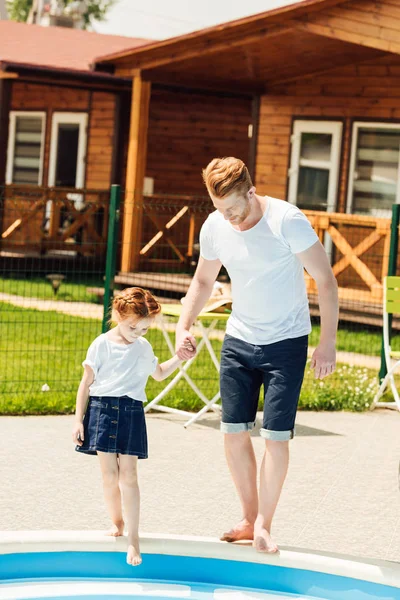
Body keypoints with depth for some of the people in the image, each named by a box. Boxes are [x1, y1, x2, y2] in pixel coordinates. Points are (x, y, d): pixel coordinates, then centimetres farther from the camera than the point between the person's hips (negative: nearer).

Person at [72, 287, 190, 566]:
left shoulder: (144, 348, 11)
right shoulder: (102, 345, -2)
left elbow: (159, 374, 30)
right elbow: (86, 383, 1)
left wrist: (179, 357, 16)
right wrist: (79, 420, -2)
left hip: (131, 412, 2)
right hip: (103, 409, -2)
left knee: (128, 475, -5)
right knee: (109, 475, 1)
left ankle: (133, 538, -5)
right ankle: (117, 523, 22)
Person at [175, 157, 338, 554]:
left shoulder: (287, 221, -21)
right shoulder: (214, 227, -5)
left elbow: (325, 280, -15)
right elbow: (203, 280, 12)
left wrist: (328, 342, -18)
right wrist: (184, 326, -2)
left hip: (285, 342, -5)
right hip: (238, 339, 5)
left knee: (275, 435, -7)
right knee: (233, 430, 4)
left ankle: (263, 526, 6)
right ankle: (249, 519, 19)